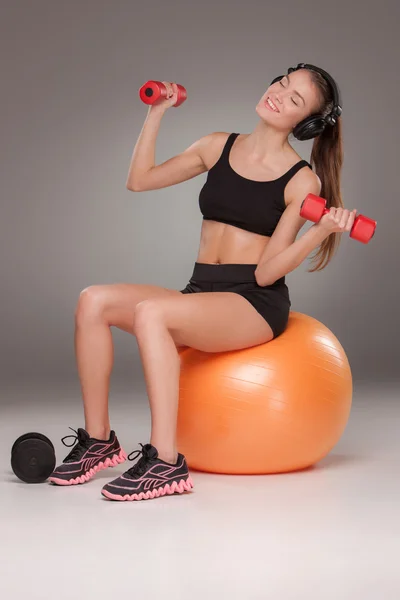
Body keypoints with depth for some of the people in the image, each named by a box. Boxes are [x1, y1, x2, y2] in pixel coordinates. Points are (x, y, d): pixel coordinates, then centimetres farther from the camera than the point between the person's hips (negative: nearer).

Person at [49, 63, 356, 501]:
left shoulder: (302, 181, -4)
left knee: (150, 311, -33)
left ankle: (165, 464, -32)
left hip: (256, 303, -5)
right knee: (93, 301, -17)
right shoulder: (219, 147, 11)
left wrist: (323, 231, -23)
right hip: (200, 293, 6)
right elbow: (140, 181, 16)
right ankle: (99, 441, -8)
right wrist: (156, 113, 13)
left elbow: (266, 272, -10)